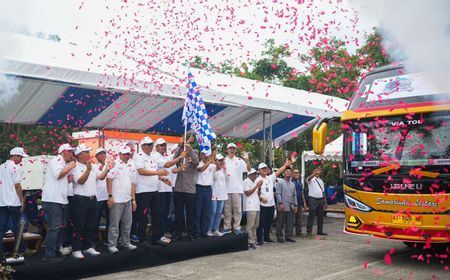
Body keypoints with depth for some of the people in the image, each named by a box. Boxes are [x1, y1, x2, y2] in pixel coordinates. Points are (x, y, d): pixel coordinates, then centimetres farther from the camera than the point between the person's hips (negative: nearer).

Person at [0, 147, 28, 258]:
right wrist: (22, 200, -8)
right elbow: (17, 185, -14)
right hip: (13, 203, -6)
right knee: (17, 227, 3)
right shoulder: (16, 167, -10)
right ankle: (21, 250, 10)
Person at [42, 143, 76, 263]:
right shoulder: (57, 159, -6)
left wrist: (68, 180, 11)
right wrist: (70, 167, -10)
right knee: (55, 227, -9)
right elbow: (58, 174, -23)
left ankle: (55, 250, 23)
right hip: (52, 200, -10)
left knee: (61, 226, 13)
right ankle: (49, 255, -4)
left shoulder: (64, 163, 22)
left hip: (61, 200, 10)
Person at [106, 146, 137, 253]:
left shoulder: (130, 167, 16)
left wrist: (133, 199, 15)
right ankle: (112, 245, 8)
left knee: (127, 224, 13)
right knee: (114, 224, 0)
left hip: (128, 200, 7)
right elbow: (109, 179, -13)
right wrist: (110, 196, -17)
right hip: (117, 200, -7)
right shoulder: (116, 165, -7)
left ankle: (126, 243, 24)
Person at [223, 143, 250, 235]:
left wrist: (247, 160, -21)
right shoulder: (224, 160, 7)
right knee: (227, 209, 7)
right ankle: (227, 227, 13)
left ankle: (237, 227, 6)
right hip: (226, 188, 1)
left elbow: (248, 169, -5)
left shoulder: (239, 160, 5)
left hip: (237, 188, -1)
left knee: (237, 209, 0)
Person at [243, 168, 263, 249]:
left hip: (256, 206, 8)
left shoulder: (255, 182, 21)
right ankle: (250, 242, -7)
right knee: (250, 225, -9)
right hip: (250, 207, -8)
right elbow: (247, 193, -12)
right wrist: (256, 186, -10)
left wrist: (259, 188, 4)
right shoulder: (246, 181, -3)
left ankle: (254, 240, 16)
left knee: (255, 225, 10)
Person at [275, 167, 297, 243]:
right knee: (280, 223, 0)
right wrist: (281, 203, -16)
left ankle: (288, 236, 13)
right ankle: (279, 237, 8)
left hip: (291, 207, 6)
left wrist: (295, 205, 11)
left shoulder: (292, 184, 17)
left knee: (290, 223, 6)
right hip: (282, 207, -6)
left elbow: (295, 195, 19)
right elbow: (278, 193, -8)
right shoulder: (280, 182, -2)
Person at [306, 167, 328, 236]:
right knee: (311, 216, -6)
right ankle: (309, 231, -4)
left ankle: (320, 231, 17)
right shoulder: (311, 179, 1)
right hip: (313, 199, -6)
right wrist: (315, 173, -44)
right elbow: (309, 178, -26)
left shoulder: (321, 181, 20)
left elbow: (323, 192, 20)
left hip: (321, 199, 6)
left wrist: (325, 202, 15)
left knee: (320, 216, 9)